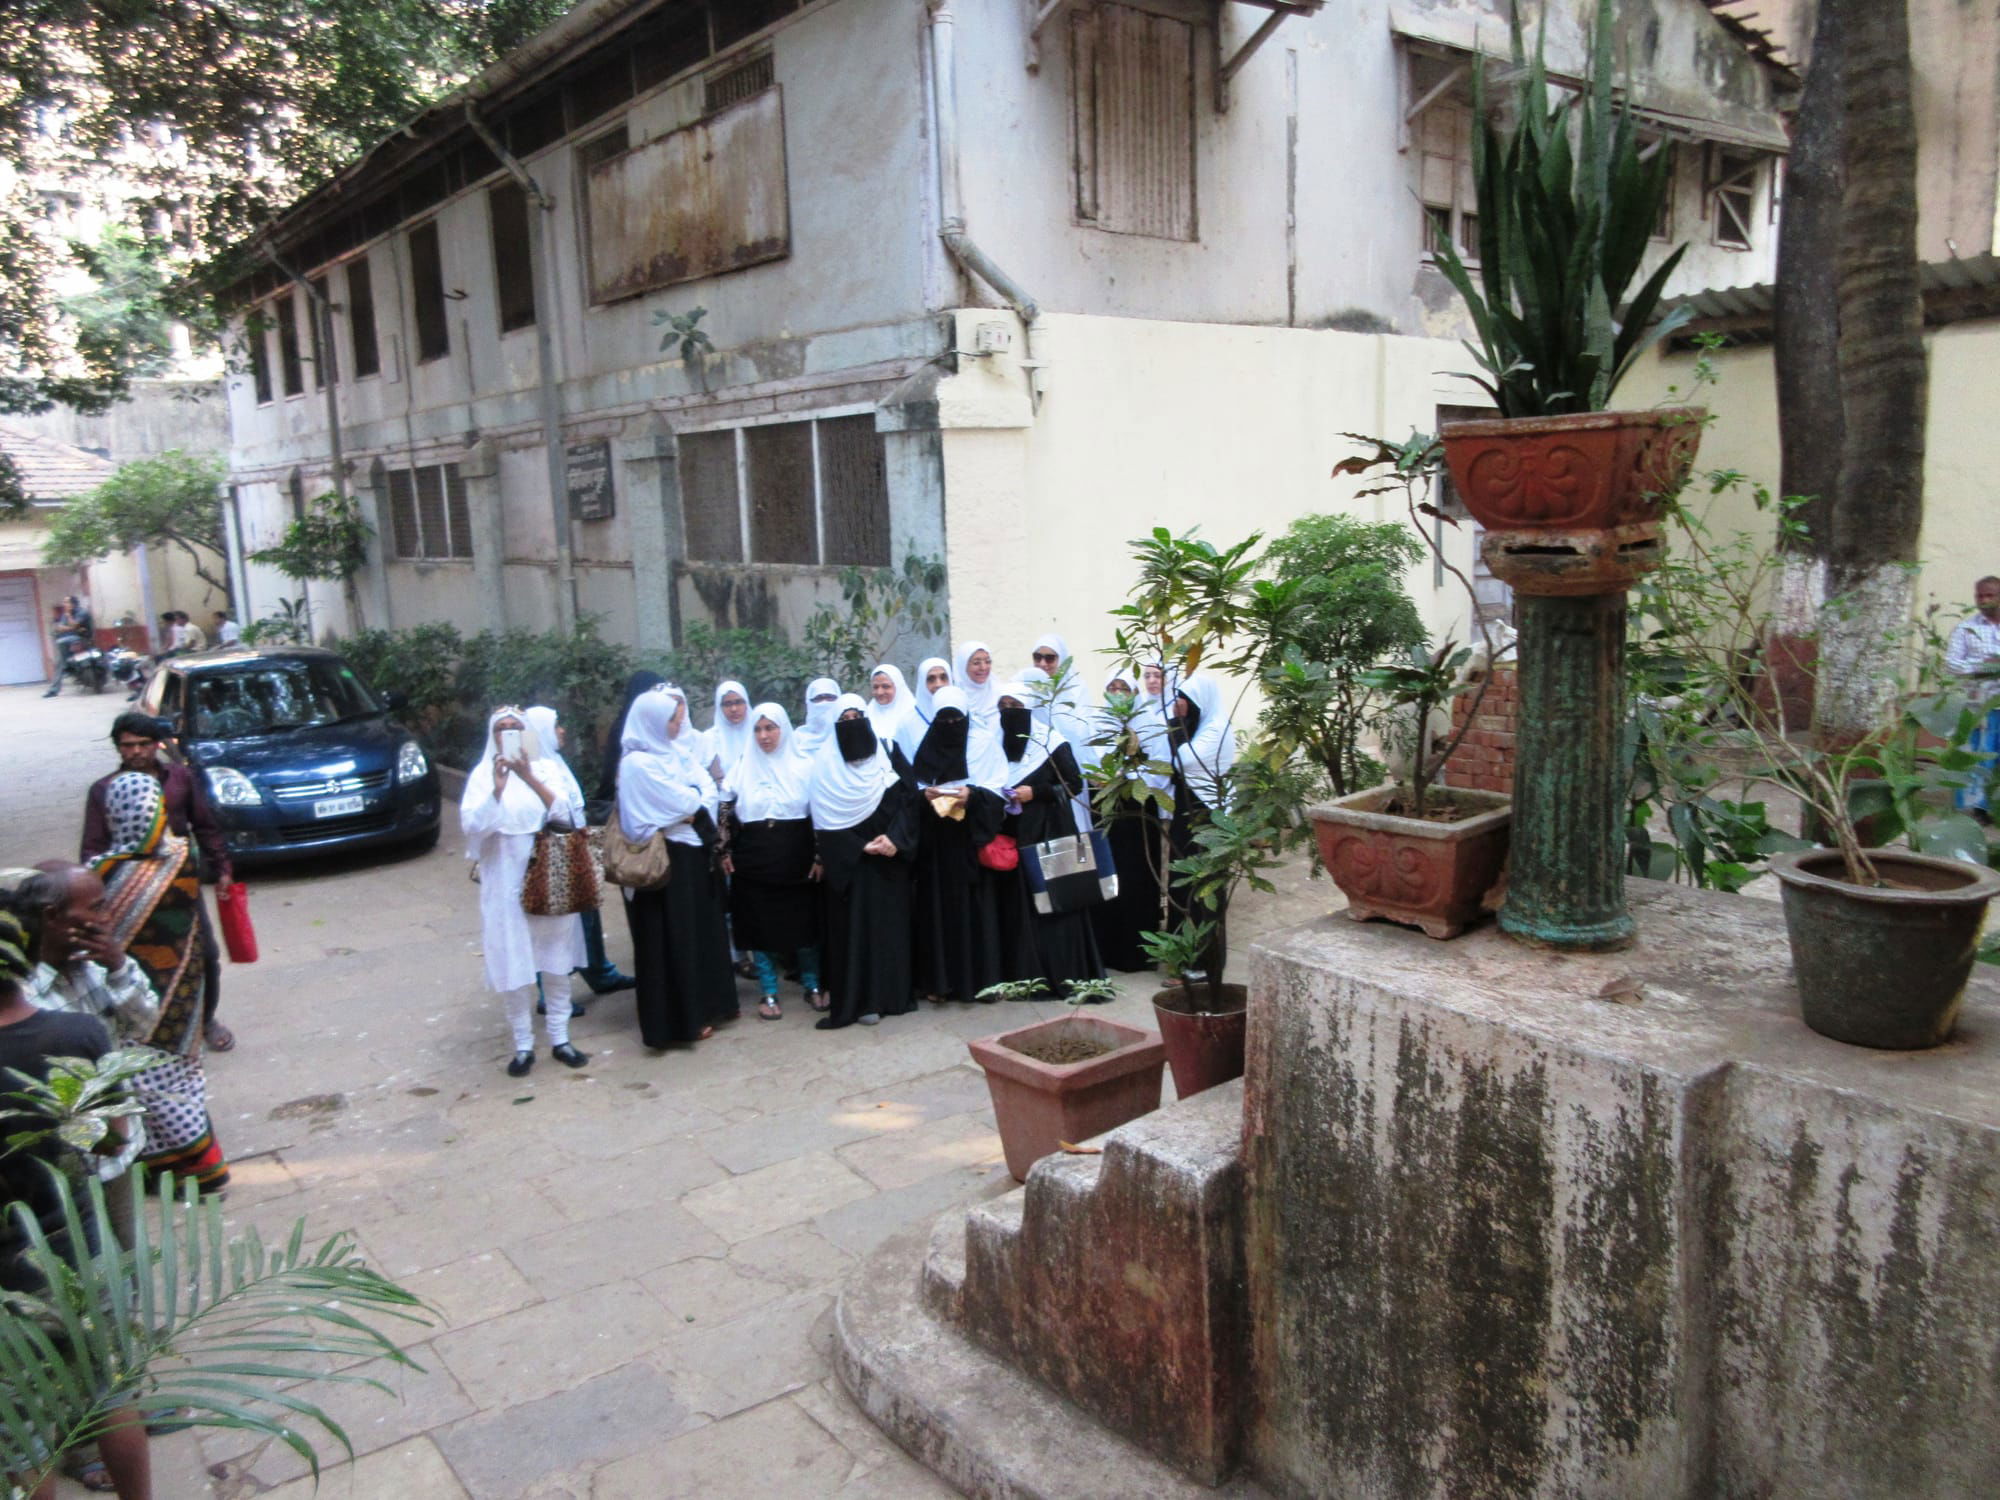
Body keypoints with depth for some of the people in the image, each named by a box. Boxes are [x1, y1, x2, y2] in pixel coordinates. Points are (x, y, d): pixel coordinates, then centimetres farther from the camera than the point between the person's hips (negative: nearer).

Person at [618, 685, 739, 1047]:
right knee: (673, 936, 1)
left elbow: (709, 793, 1)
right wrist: (697, 801, 1)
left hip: (692, 854, 8)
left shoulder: (677, 752, 8)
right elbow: (683, 805, -18)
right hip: (665, 860, -8)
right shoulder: (639, 763, -16)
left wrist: (692, 809, -16)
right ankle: (682, 1017, 11)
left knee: (702, 928, 16)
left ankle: (707, 1003, 29)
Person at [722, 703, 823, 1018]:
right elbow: (728, 813, 9)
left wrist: (819, 856, -6)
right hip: (754, 861, 1)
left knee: (804, 923, 4)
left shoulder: (804, 767, 1)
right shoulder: (742, 769, 7)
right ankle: (769, 993, 13)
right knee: (761, 926, 4)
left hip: (797, 859, -1)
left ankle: (813, 986, 18)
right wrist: (726, 852, 1)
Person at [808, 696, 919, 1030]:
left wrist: (895, 838, -17)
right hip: (846, 858, -1)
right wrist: (861, 846, -13)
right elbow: (823, 816, -5)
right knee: (851, 924, -2)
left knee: (887, 921, 2)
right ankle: (857, 998, -1)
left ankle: (887, 993, 8)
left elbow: (907, 798, -2)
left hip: (887, 857, 2)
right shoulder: (825, 761, 2)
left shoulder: (886, 754, 6)